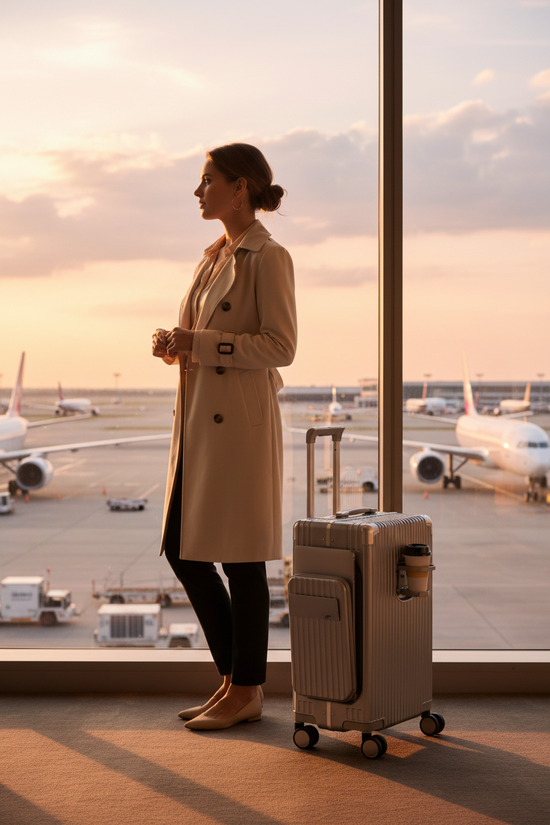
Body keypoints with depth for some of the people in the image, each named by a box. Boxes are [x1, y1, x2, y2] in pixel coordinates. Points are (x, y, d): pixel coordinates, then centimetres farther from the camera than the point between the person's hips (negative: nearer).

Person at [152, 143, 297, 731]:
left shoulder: (268, 258, -9)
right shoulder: (215, 258, 17)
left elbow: (280, 346, -16)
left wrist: (199, 343, -19)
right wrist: (173, 345, 3)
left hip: (241, 419, -9)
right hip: (200, 418, 9)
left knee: (240, 557, -1)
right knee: (182, 551, 10)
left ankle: (247, 692, 12)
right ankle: (233, 678, 22)